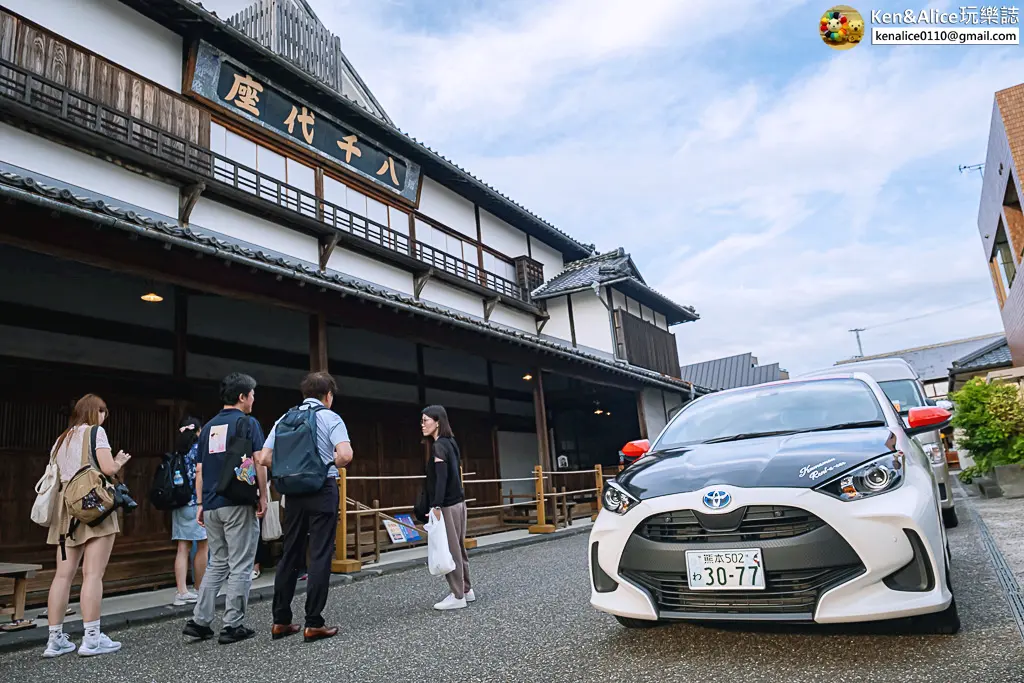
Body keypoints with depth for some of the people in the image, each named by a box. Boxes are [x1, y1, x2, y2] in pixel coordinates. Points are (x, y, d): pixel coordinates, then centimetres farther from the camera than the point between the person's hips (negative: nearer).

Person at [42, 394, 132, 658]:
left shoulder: (62, 439, 20)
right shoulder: (95, 431, -2)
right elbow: (108, 468, -12)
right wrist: (120, 461, 7)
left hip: (66, 508, 7)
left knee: (63, 575, 6)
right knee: (93, 574, -7)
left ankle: (55, 639, 8)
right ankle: (92, 638, -6)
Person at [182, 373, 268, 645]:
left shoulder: (208, 427, 13)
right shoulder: (248, 423, -6)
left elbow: (199, 470, 14)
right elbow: (259, 462, -14)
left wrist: (200, 504, 18)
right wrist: (263, 496, -7)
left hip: (212, 506, 7)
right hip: (239, 503, -7)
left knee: (217, 564, 18)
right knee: (240, 566, 2)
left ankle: (199, 620, 15)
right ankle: (233, 625, 5)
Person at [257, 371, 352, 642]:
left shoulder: (285, 419, 9)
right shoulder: (330, 417, -5)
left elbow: (264, 459, 5)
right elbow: (345, 455, -20)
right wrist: (331, 465, 0)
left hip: (294, 491, 5)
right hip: (323, 490, -5)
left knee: (290, 554, 13)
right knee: (320, 555, 0)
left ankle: (280, 621, 19)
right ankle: (313, 624, 2)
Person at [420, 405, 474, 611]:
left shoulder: (438, 446, -14)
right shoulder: (450, 443, 13)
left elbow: (441, 478, -23)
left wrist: (436, 506, -26)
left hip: (447, 505, -9)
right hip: (458, 502, 9)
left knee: (449, 549, -2)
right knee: (457, 547, 15)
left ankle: (457, 596, 5)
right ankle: (466, 590, 24)